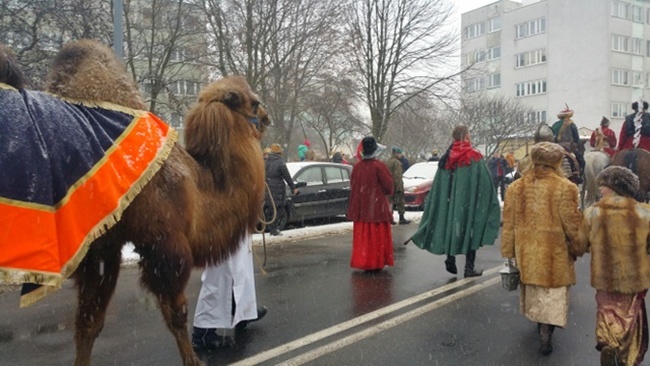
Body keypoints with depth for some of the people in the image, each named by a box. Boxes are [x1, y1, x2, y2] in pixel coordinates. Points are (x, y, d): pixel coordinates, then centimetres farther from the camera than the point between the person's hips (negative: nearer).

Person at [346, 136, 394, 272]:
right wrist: (387, 192, 11)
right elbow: (388, 185, -10)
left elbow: (352, 186, 8)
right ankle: (376, 263, 10)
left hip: (361, 207, 5)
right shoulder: (379, 165, -13)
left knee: (363, 236, 11)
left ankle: (362, 262, 16)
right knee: (377, 235, 5)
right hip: (377, 206, -4)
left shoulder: (357, 166, 1)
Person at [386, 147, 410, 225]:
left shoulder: (388, 161, 15)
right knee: (400, 201, -2)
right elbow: (397, 175, -20)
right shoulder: (397, 162, -14)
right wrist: (399, 187, -20)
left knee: (391, 202, 12)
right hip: (396, 185, -9)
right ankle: (402, 219, 0)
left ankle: (390, 219, 12)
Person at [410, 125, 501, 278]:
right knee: (470, 232, 6)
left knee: (452, 228, 18)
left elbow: (437, 188, 3)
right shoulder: (475, 157, -9)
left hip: (450, 203, 3)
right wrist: (493, 206, 1)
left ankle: (450, 260, 17)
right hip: (470, 203, -3)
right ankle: (469, 268, 9)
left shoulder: (446, 158, 1)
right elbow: (486, 185, -8)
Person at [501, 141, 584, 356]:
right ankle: (545, 335, 6)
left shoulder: (516, 187, -2)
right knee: (551, 294, 6)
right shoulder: (565, 188, -13)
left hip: (526, 251, 4)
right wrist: (578, 248, 8)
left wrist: (509, 252, 10)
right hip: (554, 252, -4)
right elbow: (573, 224, -8)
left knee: (534, 289, 20)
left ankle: (541, 325, 38)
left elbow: (509, 224, 1)